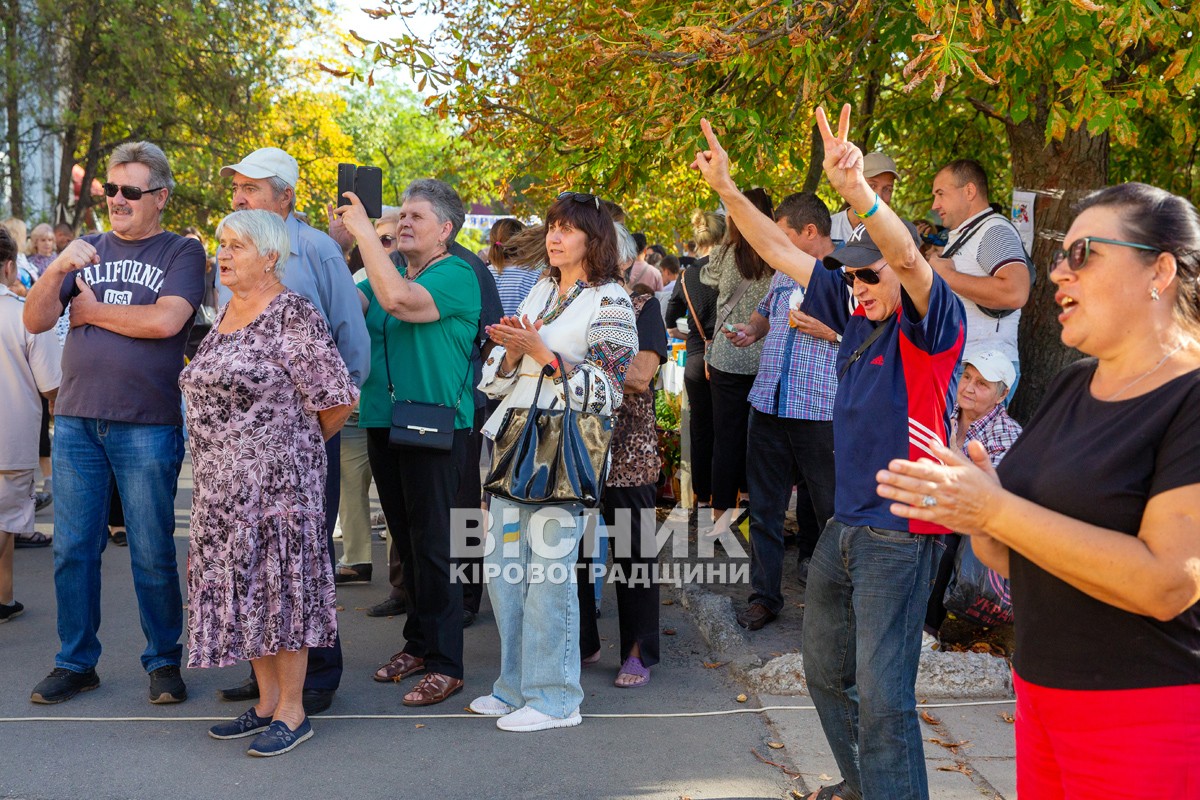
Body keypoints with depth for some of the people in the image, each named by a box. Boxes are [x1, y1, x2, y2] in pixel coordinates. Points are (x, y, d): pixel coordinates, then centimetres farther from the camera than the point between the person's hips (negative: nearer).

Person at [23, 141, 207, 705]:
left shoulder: (181, 252, 2)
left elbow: (166, 320, -15)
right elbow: (35, 322, 7)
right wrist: (57, 270, -11)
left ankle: (164, 661, 17)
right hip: (77, 420, 4)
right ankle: (75, 663, 20)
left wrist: (93, 310, -3)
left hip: (148, 425, -4)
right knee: (72, 548, 7)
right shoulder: (86, 251, 14)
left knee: (153, 553, 3)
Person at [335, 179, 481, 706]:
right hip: (383, 422, 8)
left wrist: (364, 231, -20)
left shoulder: (456, 275, -10)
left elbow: (399, 300, -26)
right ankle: (419, 642, 28)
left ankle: (445, 663, 3)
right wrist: (341, 238, -7)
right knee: (405, 539, 15)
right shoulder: (389, 270, 16)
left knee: (433, 543, -5)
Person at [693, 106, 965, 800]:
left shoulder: (933, 325, -12)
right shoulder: (859, 313, 9)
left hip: (901, 532, -9)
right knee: (826, 670, 21)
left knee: (883, 696, -9)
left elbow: (908, 257, -32)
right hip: (845, 524, 9)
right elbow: (784, 254, 11)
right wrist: (727, 190, 5)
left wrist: (857, 189, -47)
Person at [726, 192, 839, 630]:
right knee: (764, 506, 8)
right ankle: (764, 594, 16)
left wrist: (831, 332, -18)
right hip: (769, 406, 6)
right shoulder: (784, 272, 17)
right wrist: (752, 329, 12)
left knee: (828, 505, 6)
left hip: (822, 411, -6)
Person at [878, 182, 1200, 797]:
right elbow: (1014, 560, 13)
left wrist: (995, 509, -26)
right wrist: (974, 515, -10)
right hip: (1044, 695, 7)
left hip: (1149, 718, -7)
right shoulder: (1073, 385, 9)